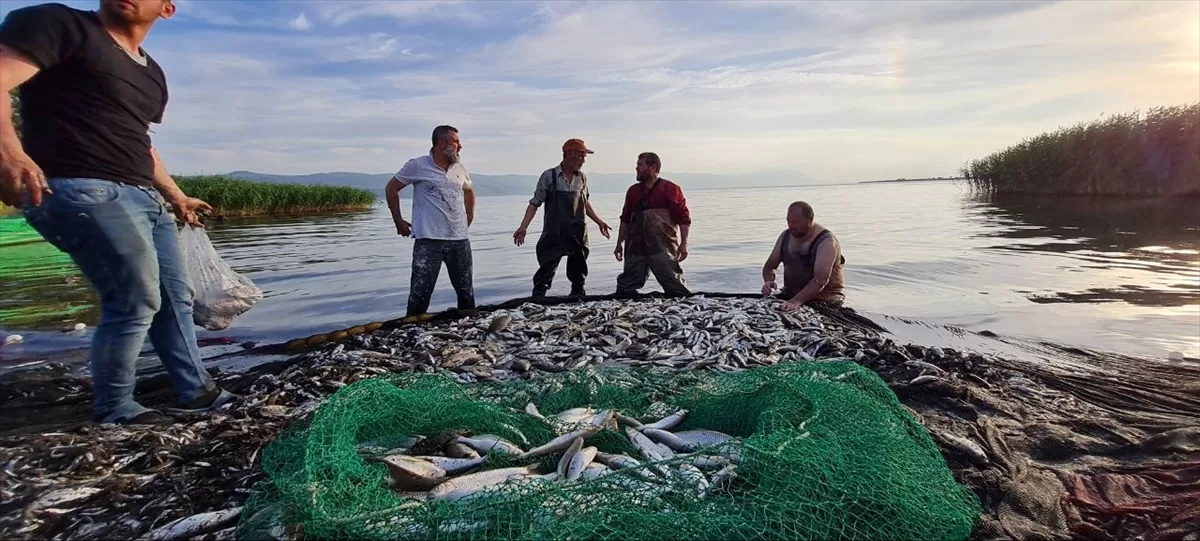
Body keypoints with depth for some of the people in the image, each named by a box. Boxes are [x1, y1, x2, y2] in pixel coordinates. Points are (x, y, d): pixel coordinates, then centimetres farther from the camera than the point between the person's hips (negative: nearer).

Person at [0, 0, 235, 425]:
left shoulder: (152, 74, 22)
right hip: (83, 191, -9)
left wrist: (176, 197, 33)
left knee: (175, 297, 11)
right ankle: (113, 410, 10)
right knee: (136, 303, -9)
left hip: (145, 198, 9)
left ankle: (197, 392, 22)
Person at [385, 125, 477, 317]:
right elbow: (391, 189, 6)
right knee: (420, 292, -3)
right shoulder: (417, 165, -5)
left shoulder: (460, 168, 8)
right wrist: (398, 220, 4)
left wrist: (469, 218, 18)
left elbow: (469, 192, 27)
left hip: (459, 239, 5)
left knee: (466, 292, 12)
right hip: (428, 240, -4)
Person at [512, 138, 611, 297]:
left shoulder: (582, 177, 7)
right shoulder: (549, 176, -6)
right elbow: (535, 203, -3)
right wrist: (523, 228, -11)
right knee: (546, 271, -6)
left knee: (578, 272, 14)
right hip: (553, 235, -4)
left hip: (578, 235, 4)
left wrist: (599, 222, 23)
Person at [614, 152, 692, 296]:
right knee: (625, 286, 5)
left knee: (675, 286, -6)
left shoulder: (670, 189, 0)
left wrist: (684, 243, -10)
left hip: (662, 248, -5)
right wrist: (620, 244, 18)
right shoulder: (633, 191, 15)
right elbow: (625, 219, 21)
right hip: (635, 248, 5)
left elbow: (683, 218, -3)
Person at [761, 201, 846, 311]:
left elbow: (820, 280, -28)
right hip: (789, 295, 6)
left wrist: (797, 301, -41)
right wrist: (768, 281, -14)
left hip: (823, 298, -5)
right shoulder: (785, 236, 4)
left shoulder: (826, 241, -16)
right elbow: (770, 266, 10)